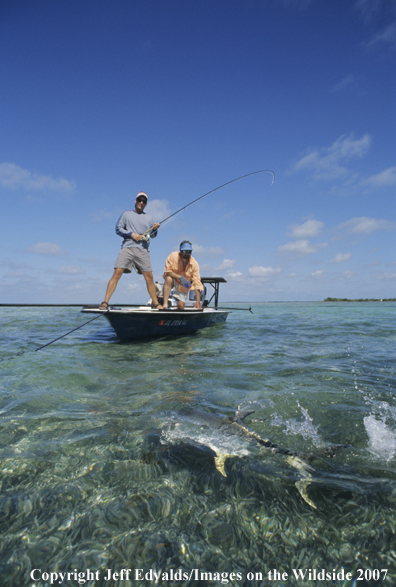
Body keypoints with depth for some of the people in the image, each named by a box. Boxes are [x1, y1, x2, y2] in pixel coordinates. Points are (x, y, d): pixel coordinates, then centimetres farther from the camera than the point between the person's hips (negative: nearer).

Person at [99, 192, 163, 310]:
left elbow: (152, 235, 17)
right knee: (117, 274, -12)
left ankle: (155, 303, 10)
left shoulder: (148, 218, 22)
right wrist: (131, 234, -6)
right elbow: (118, 228, 7)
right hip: (127, 248, -2)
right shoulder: (126, 214, 16)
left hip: (143, 250, 2)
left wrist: (155, 229, -5)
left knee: (149, 277, -2)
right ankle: (105, 302, -10)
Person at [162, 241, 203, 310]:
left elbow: (196, 283, -20)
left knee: (181, 306, -9)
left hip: (183, 286, 1)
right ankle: (165, 304, -35)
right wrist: (180, 277, -39)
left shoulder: (194, 264, -20)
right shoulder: (173, 256, -23)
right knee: (169, 279, -38)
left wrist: (198, 301, -26)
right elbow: (168, 271, -23)